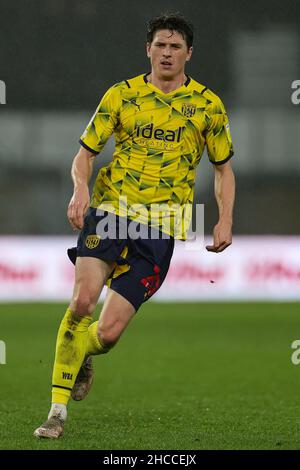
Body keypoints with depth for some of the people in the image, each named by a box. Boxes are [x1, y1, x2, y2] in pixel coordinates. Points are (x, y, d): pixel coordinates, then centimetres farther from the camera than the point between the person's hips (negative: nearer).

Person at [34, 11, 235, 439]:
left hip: (161, 227, 0)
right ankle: (58, 409, -13)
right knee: (83, 300, -24)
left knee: (109, 331, -8)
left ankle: (81, 356, 31)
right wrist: (80, 188, -12)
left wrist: (225, 219, 3)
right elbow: (85, 151, 9)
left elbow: (224, 168, 17)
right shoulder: (121, 95, 6)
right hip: (110, 210, 0)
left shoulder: (208, 105, 7)